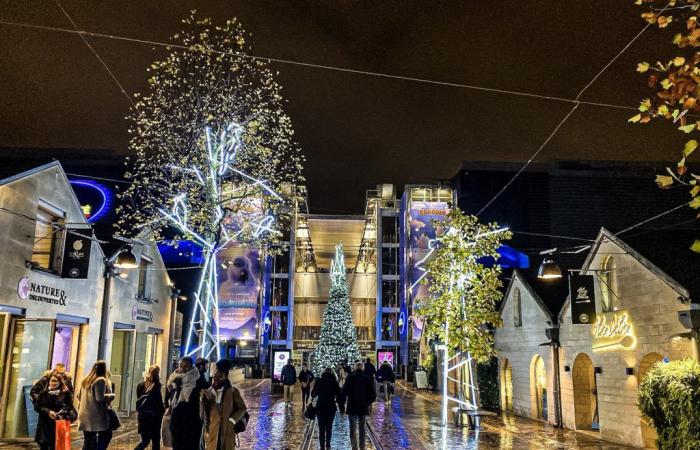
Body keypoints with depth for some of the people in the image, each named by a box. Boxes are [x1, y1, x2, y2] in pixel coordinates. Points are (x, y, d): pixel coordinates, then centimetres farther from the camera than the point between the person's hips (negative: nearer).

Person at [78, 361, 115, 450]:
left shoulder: (85, 381, 15)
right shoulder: (101, 380, -11)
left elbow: (79, 397, 24)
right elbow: (100, 398, -19)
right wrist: (111, 396, -3)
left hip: (85, 415, 8)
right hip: (97, 415, -8)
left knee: (88, 441, 11)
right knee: (106, 436, 3)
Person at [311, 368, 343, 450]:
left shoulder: (319, 381, -3)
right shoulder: (335, 382, -3)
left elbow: (313, 394, 5)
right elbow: (339, 396, -2)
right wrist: (341, 408, 4)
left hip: (320, 408, -1)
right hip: (331, 408, 1)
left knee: (321, 428, 4)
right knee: (329, 427, 15)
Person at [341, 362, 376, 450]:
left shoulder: (350, 378, -6)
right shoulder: (368, 380, 0)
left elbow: (343, 393, -9)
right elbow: (373, 395, 2)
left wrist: (342, 404, 2)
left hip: (352, 407, -2)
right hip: (364, 408, 3)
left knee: (353, 429, 1)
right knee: (362, 428, 15)